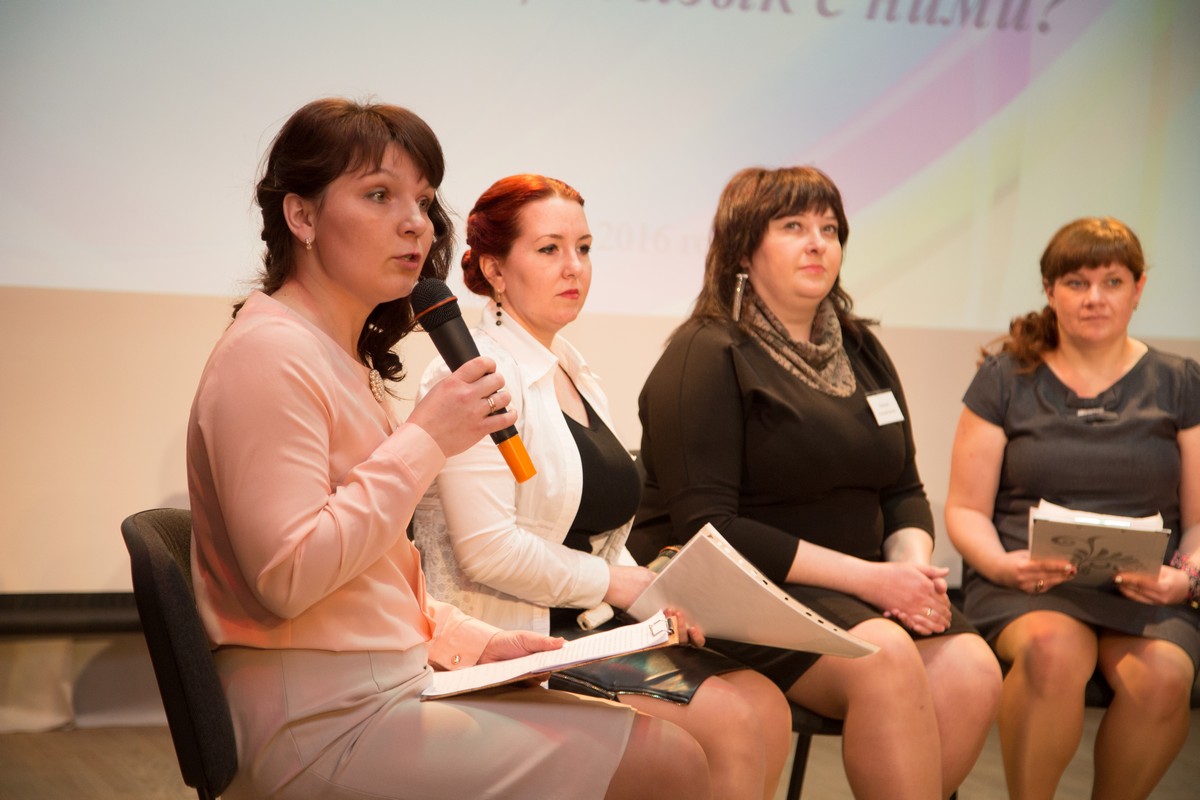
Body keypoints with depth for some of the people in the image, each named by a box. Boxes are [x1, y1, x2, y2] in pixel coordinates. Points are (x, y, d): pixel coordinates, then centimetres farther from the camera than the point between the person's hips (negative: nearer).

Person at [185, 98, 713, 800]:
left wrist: (476, 643, 9)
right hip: (325, 721, -10)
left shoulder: (347, 359, 17)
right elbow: (288, 577, -23)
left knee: (667, 735, 5)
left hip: (391, 684, 10)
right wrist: (425, 441, -17)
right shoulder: (269, 354, -14)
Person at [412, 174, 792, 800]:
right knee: (727, 721, -19)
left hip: (589, 625, 9)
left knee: (766, 706, -9)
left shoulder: (574, 373, 17)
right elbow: (487, 550, -22)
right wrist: (611, 582, -12)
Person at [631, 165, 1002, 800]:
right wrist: (867, 578, -18)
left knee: (971, 669, -21)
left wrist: (912, 563, -5)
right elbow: (706, 526, -15)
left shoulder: (861, 352, 17)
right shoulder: (707, 356, -6)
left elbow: (904, 491, 20)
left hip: (854, 589, 7)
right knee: (886, 657, -32)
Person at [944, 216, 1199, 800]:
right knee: (1053, 649, -36)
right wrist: (1001, 564, -11)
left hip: (1144, 591, 1)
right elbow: (966, 509, 9)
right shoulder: (1005, 379, 10)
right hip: (1028, 583, -1)